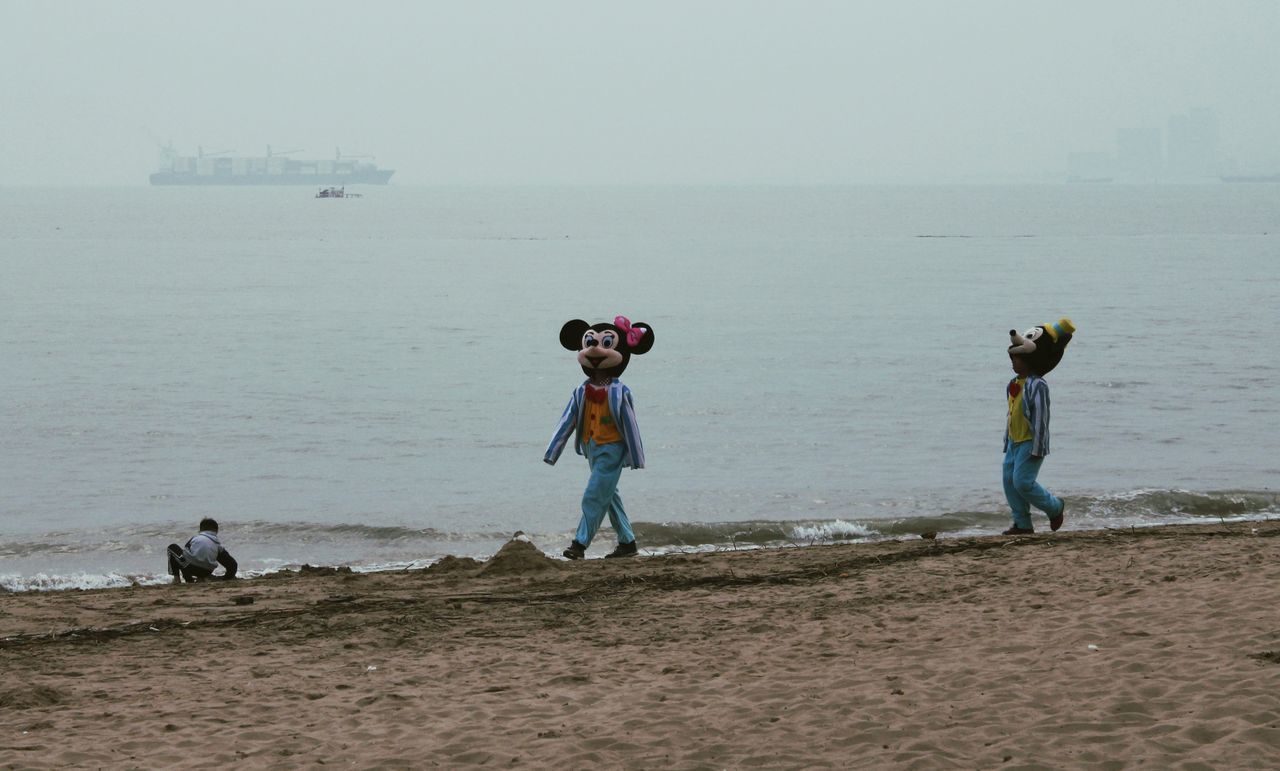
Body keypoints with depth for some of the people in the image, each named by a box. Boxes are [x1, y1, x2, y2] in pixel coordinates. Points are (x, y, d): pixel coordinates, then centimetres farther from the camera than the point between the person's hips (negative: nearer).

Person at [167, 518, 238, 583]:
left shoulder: (194, 538, 23)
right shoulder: (218, 545, 22)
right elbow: (232, 564, 19)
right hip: (206, 571, 2)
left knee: (172, 547, 27)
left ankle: (176, 578, 17)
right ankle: (201, 578, 13)